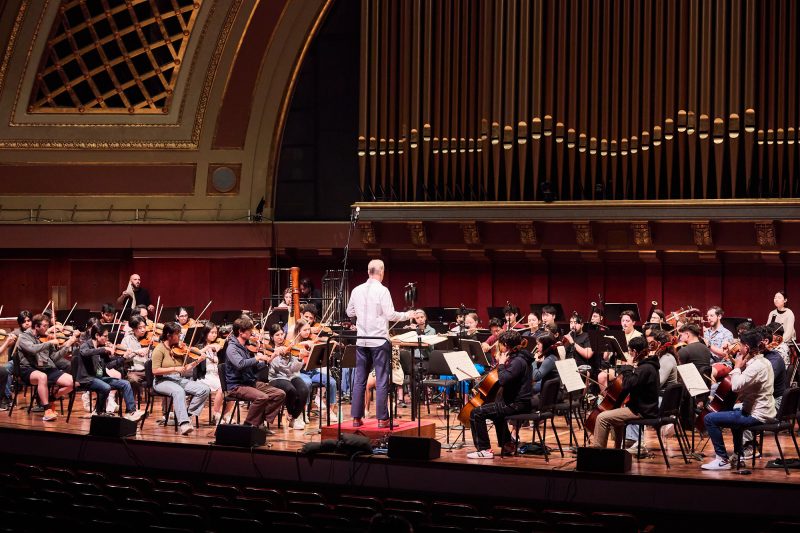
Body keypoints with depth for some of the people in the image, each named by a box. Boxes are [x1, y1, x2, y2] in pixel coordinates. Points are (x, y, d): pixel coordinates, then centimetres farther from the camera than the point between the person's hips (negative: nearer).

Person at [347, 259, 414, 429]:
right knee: (382, 381, -1)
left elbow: (350, 312, 16)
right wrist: (407, 315, 2)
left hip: (362, 341, 5)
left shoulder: (357, 290, 5)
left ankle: (356, 418, 10)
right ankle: (382, 418, -2)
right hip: (379, 340, -5)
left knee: (359, 380, 9)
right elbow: (390, 314, -13)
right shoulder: (382, 290, -11)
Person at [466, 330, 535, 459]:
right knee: (496, 408, 40)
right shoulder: (520, 358, 11)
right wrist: (502, 364, 9)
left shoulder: (517, 361, -19)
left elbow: (503, 380, -31)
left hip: (516, 405, -11)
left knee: (476, 413, -12)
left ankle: (484, 450, -12)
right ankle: (507, 445, 43)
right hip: (520, 401, 11)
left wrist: (501, 364, -15)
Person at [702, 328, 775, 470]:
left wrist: (737, 367, -15)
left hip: (756, 415, -11)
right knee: (734, 412, 41)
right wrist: (740, 367, 3)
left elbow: (736, 386, -29)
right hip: (764, 410, 11)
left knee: (710, 419, -12)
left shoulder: (756, 366, -22)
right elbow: (741, 385, 15)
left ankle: (723, 459, -8)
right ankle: (739, 454, 47)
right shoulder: (763, 362, 9)